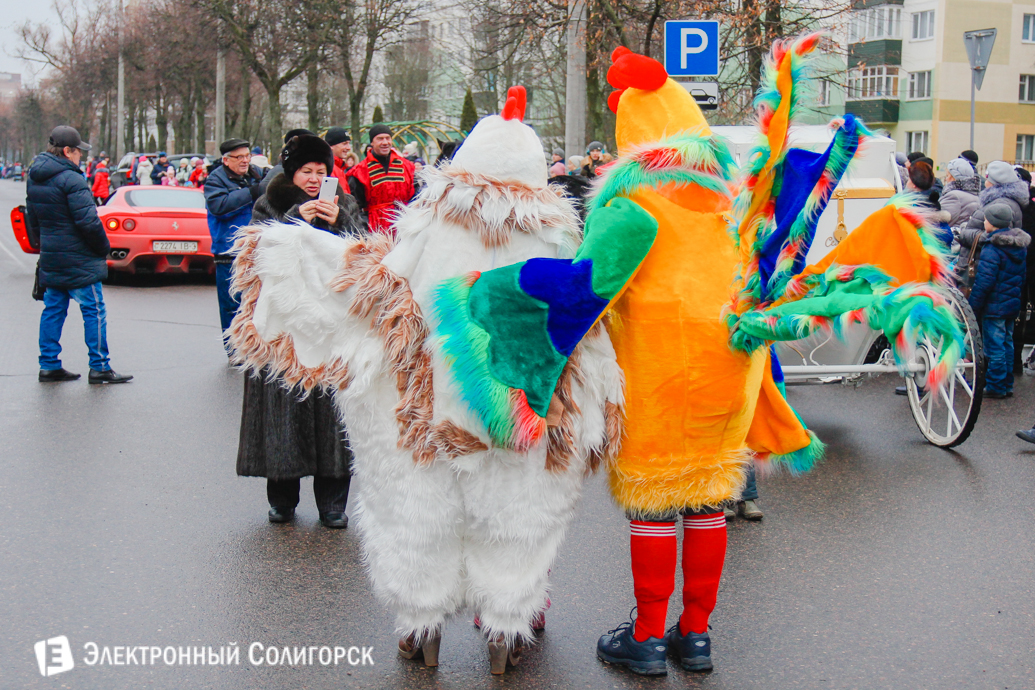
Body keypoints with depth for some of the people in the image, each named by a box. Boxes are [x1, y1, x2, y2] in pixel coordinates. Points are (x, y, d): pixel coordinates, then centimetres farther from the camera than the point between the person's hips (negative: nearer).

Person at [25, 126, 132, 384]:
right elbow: (88, 221, -21)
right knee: (94, 311, -2)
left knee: (53, 310, 12)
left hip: (51, 259, 9)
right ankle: (99, 367, 0)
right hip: (79, 261, -8)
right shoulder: (71, 179, -18)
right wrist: (104, 248, -8)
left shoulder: (34, 179, 11)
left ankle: (49, 365, 14)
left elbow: (33, 221, 19)